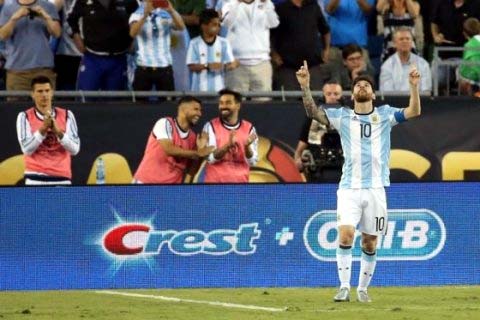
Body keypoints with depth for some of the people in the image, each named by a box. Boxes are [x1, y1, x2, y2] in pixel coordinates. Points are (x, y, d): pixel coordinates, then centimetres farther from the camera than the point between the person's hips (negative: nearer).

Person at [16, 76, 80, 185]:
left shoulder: (66, 115, 8)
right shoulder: (25, 117, 4)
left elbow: (75, 149, -1)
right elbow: (27, 149, -8)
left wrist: (58, 132, -16)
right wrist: (42, 129, -18)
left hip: (62, 177, 2)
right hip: (35, 179, -2)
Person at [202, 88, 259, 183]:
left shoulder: (249, 128, 3)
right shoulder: (211, 127, -1)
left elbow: (252, 162, -1)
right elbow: (210, 158, -9)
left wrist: (247, 146, -23)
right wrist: (228, 145, -26)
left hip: (240, 182, 2)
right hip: (215, 183, -1)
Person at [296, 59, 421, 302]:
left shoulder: (385, 115, 8)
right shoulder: (342, 116, 7)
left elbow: (414, 111, -4)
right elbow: (313, 112, -4)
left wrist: (414, 87, -20)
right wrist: (305, 87, -19)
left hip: (376, 189, 1)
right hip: (349, 188, -1)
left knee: (370, 243, 5)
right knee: (346, 235, -18)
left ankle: (362, 289, 19)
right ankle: (344, 287, -14)